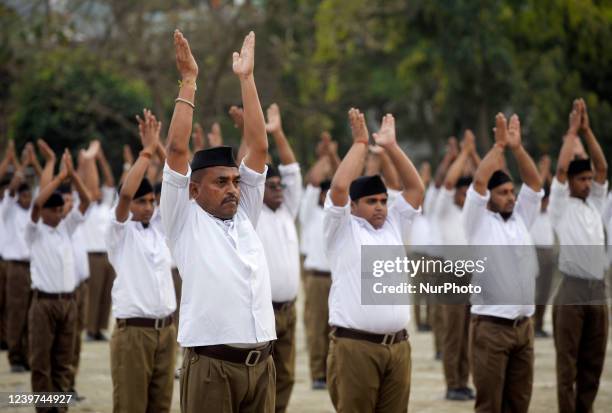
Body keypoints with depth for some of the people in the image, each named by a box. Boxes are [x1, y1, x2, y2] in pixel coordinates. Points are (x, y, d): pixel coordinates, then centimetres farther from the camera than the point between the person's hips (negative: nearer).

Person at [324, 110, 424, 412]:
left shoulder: (393, 226, 18)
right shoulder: (343, 230, 2)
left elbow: (416, 188, 15)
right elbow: (339, 187, -12)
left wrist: (391, 146, 10)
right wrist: (360, 143, -3)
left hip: (397, 346, 5)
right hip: (354, 346, -5)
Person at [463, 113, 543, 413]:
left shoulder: (521, 218, 13)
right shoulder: (479, 222, -2)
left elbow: (534, 182, 8)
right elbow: (478, 182, -14)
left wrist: (517, 147, -1)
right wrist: (499, 146, -8)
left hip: (524, 326, 6)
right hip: (490, 328, -6)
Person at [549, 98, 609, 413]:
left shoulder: (595, 202, 14)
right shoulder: (561, 205, -1)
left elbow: (603, 167, 6)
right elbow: (561, 168, -13)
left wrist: (587, 130, 1)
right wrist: (572, 130, -5)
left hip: (597, 289, 6)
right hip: (572, 290, -6)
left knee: (593, 361, 9)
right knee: (568, 362, -1)